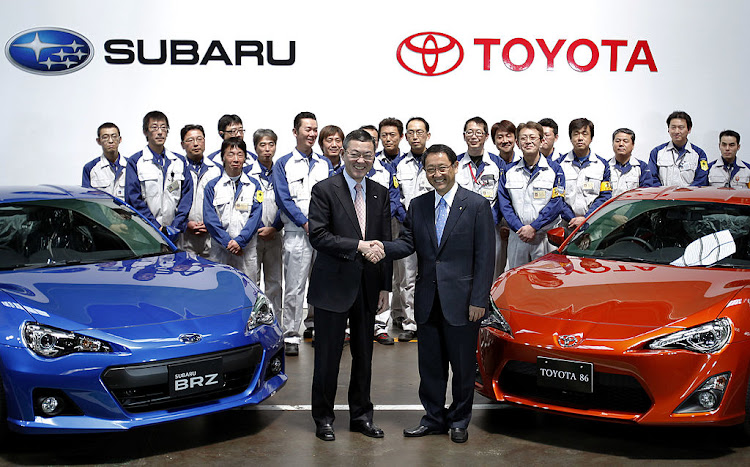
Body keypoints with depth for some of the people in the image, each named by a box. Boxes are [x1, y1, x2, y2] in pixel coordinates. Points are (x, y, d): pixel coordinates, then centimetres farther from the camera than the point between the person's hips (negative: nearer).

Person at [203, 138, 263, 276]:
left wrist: (240, 241, -12)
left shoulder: (253, 185, 7)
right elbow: (209, 218, -2)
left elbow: (255, 216, 0)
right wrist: (227, 242, -11)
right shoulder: (212, 186, 5)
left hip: (247, 250, 1)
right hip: (220, 250, 0)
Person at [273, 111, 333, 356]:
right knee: (294, 287, -4)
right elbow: (284, 199, -3)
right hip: (297, 233, -3)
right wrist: (306, 223, -11)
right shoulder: (283, 164, 5)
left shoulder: (325, 164, 15)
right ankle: (291, 335, 1)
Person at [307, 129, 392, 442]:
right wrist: (357, 246, -22)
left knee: (364, 355, 13)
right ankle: (323, 418, 17)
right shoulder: (325, 190, -6)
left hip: (368, 287, 5)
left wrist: (385, 286, 6)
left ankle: (361, 415, 25)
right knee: (328, 355, 3)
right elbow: (318, 236, -14)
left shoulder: (380, 194, 10)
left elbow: (385, 243, 10)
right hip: (333, 285, -5)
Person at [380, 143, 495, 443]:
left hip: (462, 301, -4)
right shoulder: (418, 206, 9)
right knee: (430, 365, 12)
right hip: (428, 302, 4)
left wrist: (478, 300, -12)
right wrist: (383, 247, -19)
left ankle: (459, 421, 23)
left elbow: (485, 257, -7)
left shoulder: (477, 205, -5)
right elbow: (407, 243, 3)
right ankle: (434, 419, 26)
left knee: (463, 367, 8)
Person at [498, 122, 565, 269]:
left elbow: (556, 203, -6)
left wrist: (534, 227, -14)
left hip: (546, 237, -2)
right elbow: (504, 204, 4)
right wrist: (519, 228, -10)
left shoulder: (554, 169, 2)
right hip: (517, 237, 2)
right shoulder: (509, 171, 10)